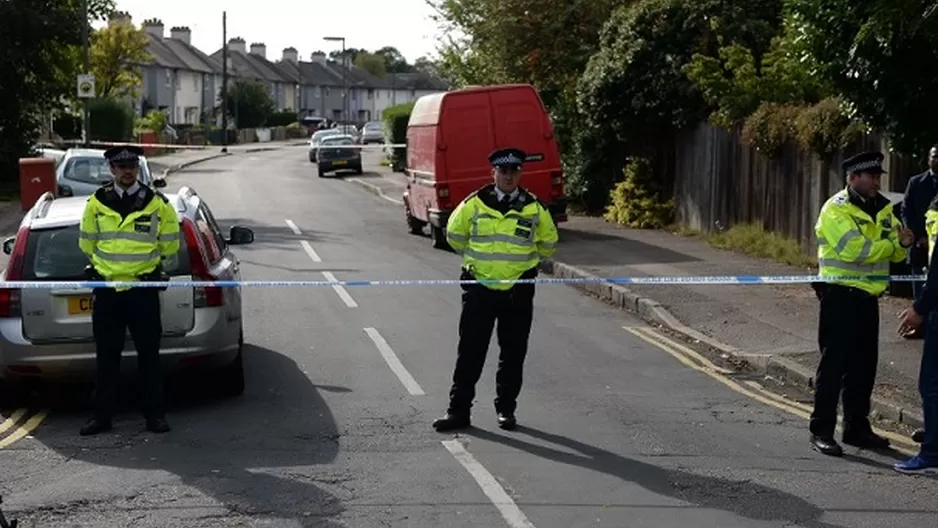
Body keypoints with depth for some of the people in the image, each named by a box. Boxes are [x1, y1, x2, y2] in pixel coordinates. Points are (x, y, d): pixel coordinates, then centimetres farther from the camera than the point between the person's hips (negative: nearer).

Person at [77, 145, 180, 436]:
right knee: (107, 355, 8)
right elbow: (87, 243, 14)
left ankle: (154, 414, 13)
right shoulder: (96, 203, 2)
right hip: (106, 290, 2)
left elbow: (169, 246, 7)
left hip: (143, 289, -1)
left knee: (149, 354, 4)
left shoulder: (158, 204, -2)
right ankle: (102, 415, 14)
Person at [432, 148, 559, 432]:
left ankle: (506, 409, 20)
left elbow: (548, 242, 16)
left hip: (518, 291, 1)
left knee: (513, 354, 7)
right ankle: (458, 411, 7)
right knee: (470, 353, 2)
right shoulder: (474, 204, -2)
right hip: (479, 289, 0)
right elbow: (454, 234, 14)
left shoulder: (535, 208, 0)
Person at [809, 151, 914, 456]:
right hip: (840, 295, -8)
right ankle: (821, 431, -1)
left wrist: (902, 243, -13)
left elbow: (894, 253, 10)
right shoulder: (836, 209, -11)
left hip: (868, 296, 8)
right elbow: (854, 249, -23)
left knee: (864, 364, 13)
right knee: (834, 363, -5)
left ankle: (857, 427, 23)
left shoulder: (882, 208, 13)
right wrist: (892, 243, -13)